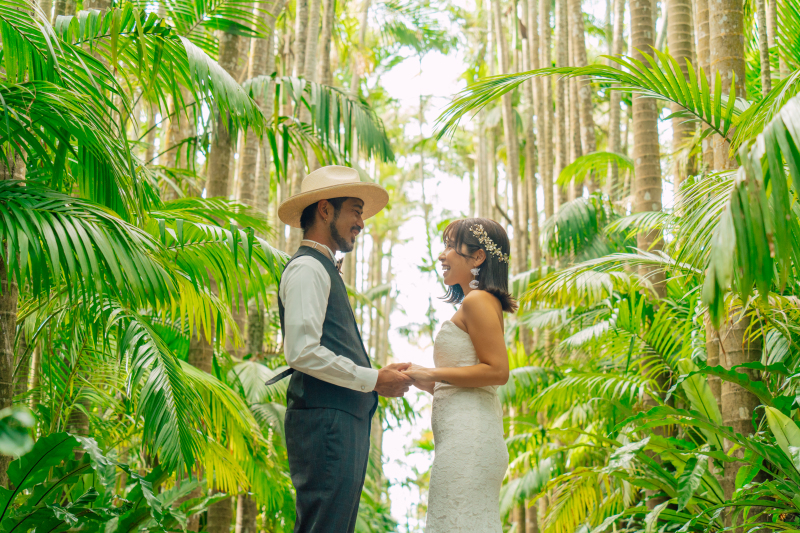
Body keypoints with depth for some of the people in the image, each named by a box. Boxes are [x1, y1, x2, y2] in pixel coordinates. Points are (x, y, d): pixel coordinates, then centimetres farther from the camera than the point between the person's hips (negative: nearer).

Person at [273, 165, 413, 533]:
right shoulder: (308, 268, -7)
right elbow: (302, 352, -18)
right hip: (325, 420, -10)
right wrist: (373, 380, -11)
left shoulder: (324, 269, 24)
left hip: (345, 421, 10)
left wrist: (379, 374, 11)